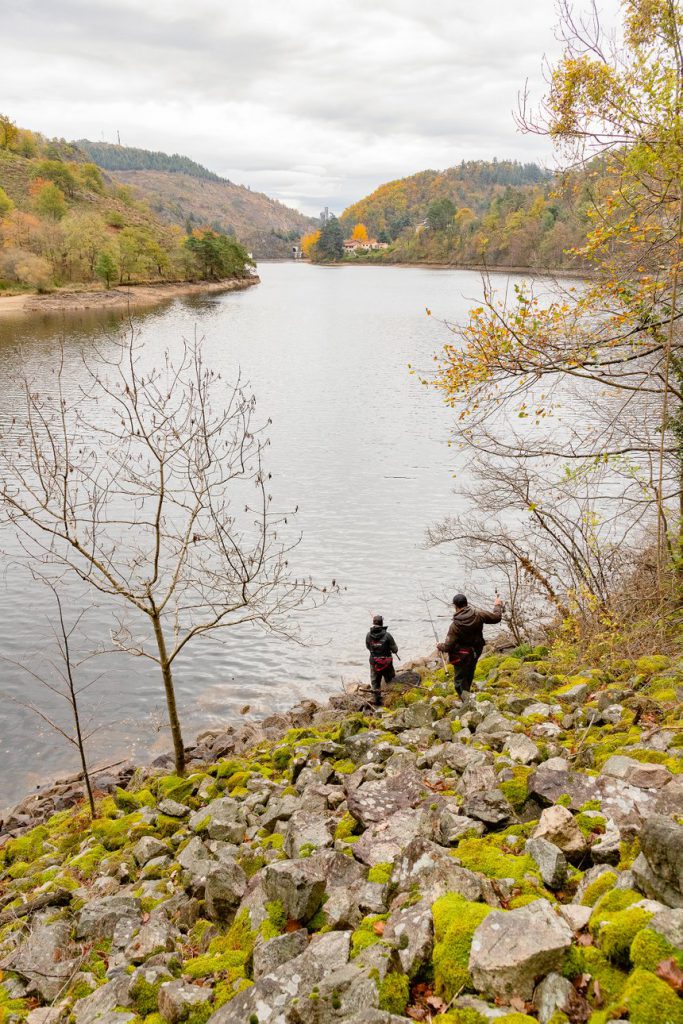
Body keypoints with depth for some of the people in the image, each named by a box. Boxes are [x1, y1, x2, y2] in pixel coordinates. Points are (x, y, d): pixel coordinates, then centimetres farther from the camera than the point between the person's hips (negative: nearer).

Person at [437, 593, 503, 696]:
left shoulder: (455, 625, -26)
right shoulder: (478, 615, -15)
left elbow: (448, 647, -22)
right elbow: (496, 617, -1)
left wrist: (440, 646, 1)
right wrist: (497, 606, 18)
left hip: (462, 657, -6)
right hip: (476, 652, 6)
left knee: (460, 681, 7)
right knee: (469, 676, 27)